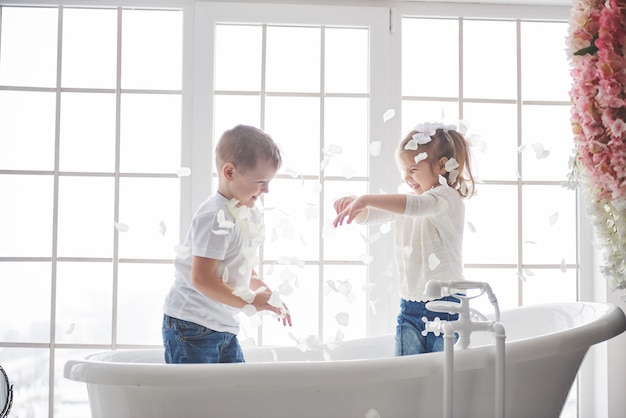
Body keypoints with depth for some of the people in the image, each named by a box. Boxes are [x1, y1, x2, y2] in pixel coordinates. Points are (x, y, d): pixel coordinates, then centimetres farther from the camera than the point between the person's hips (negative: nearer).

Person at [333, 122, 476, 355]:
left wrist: (365, 199, -39)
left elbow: (415, 206, -32)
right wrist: (354, 206, -9)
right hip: (410, 307, 7)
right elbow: (367, 217, 14)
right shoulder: (403, 202, 12)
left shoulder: (448, 198, -12)